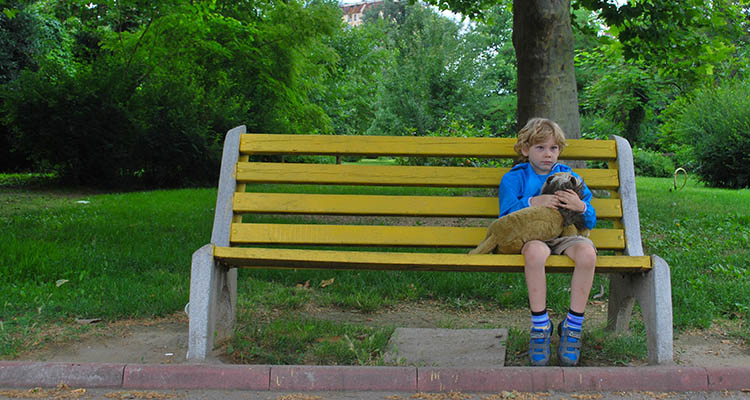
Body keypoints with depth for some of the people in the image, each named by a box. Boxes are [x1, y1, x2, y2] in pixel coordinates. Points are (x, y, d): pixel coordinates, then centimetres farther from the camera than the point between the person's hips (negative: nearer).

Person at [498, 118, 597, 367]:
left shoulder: (570, 177, 18)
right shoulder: (514, 178, 11)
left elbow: (591, 222, 13)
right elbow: (506, 217, 0)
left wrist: (581, 207, -9)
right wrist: (532, 203, -14)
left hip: (565, 235, 3)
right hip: (532, 236, -2)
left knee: (587, 252, -33)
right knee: (535, 251, -40)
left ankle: (573, 327, -19)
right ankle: (540, 326, -25)